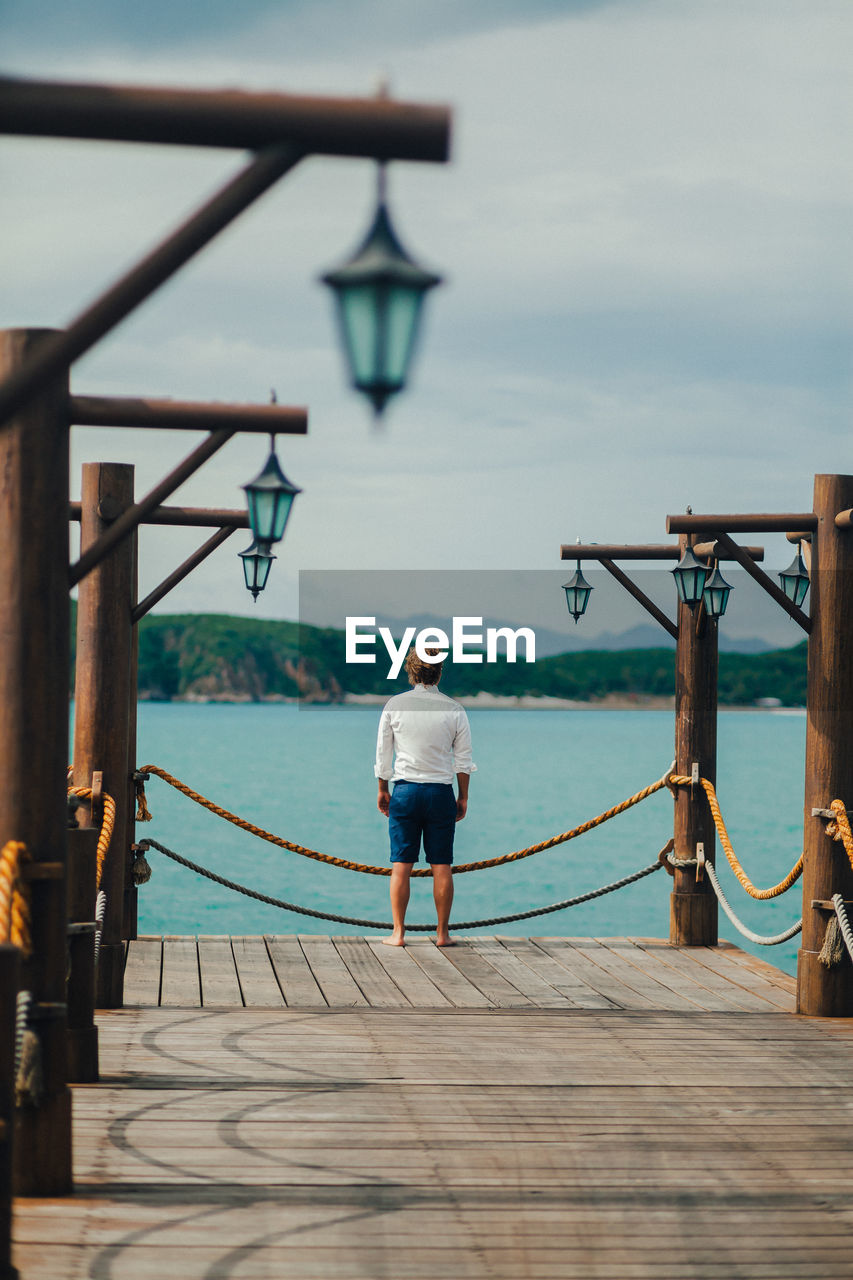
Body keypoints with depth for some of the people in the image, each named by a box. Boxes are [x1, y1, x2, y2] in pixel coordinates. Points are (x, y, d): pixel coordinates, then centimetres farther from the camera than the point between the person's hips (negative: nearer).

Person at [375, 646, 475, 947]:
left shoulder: (394, 705, -1)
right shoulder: (454, 710, 0)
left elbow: (383, 753, 5)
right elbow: (463, 760, 4)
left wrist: (382, 790, 16)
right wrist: (463, 797, 13)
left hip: (405, 790, 0)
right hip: (441, 792, 0)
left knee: (401, 865, 3)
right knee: (442, 866, 4)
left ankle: (398, 932, 3)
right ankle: (442, 932, 6)